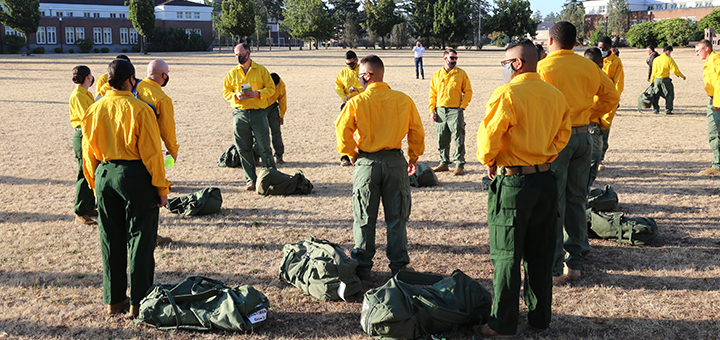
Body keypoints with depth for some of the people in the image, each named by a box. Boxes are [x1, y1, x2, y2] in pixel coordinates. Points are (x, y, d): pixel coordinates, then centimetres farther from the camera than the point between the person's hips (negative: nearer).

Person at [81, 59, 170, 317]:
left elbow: (88, 153, 9)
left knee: (111, 240, 14)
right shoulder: (139, 110, -13)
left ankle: (113, 300, 22)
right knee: (140, 240, 5)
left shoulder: (94, 110, 2)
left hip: (104, 175, 5)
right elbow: (151, 153, -12)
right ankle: (138, 302, 8)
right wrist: (161, 188, -6)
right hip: (135, 176, -5)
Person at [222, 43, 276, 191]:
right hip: (240, 114, 2)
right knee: (244, 149, 3)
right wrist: (236, 96, -8)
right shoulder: (232, 73, 10)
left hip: (258, 113, -2)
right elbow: (226, 91, 12)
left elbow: (271, 88, 5)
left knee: (264, 147, -4)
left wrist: (258, 93, -12)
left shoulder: (261, 70, 5)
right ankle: (250, 180, 13)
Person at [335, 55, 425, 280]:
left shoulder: (356, 102, -9)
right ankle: (398, 266, 15)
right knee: (396, 218, 11)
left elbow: (342, 130, -11)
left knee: (364, 219, 10)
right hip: (395, 162, 1)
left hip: (367, 163, -1)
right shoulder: (404, 100, -3)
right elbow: (417, 131, 2)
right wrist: (414, 157, 15)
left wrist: (351, 154, 4)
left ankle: (362, 267, 16)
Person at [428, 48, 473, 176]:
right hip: (440, 111, 3)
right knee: (442, 140, 10)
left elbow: (468, 92, 3)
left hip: (455, 111, -3)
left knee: (458, 139, -4)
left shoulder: (461, 73, 2)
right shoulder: (437, 74, 10)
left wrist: (462, 107, -7)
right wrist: (432, 110, 3)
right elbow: (432, 93, 12)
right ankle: (444, 163, 21)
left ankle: (459, 165, 3)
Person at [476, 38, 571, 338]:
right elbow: (562, 136, 11)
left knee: (507, 256, 3)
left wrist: (488, 161, 3)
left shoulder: (507, 94, -15)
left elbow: (489, 136, -14)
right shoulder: (556, 96, 5)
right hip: (546, 179, 6)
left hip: (513, 182, -6)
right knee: (540, 254, 14)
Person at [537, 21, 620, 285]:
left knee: (553, 203, 0)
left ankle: (553, 269, 3)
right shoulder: (589, 67, 7)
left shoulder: (544, 67, -10)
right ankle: (575, 264, 20)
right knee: (577, 201, 13)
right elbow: (612, 97, 14)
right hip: (583, 137, 5)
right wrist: (588, 114, 16)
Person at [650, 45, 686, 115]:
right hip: (665, 79, -4)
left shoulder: (656, 59, 7)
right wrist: (682, 76, 8)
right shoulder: (669, 59, -6)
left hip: (656, 79, 4)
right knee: (669, 95, 7)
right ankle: (668, 110, 2)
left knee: (656, 96, 15)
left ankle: (655, 110, 17)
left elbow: (653, 72, 8)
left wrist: (652, 81, 15)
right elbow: (675, 70, -6)